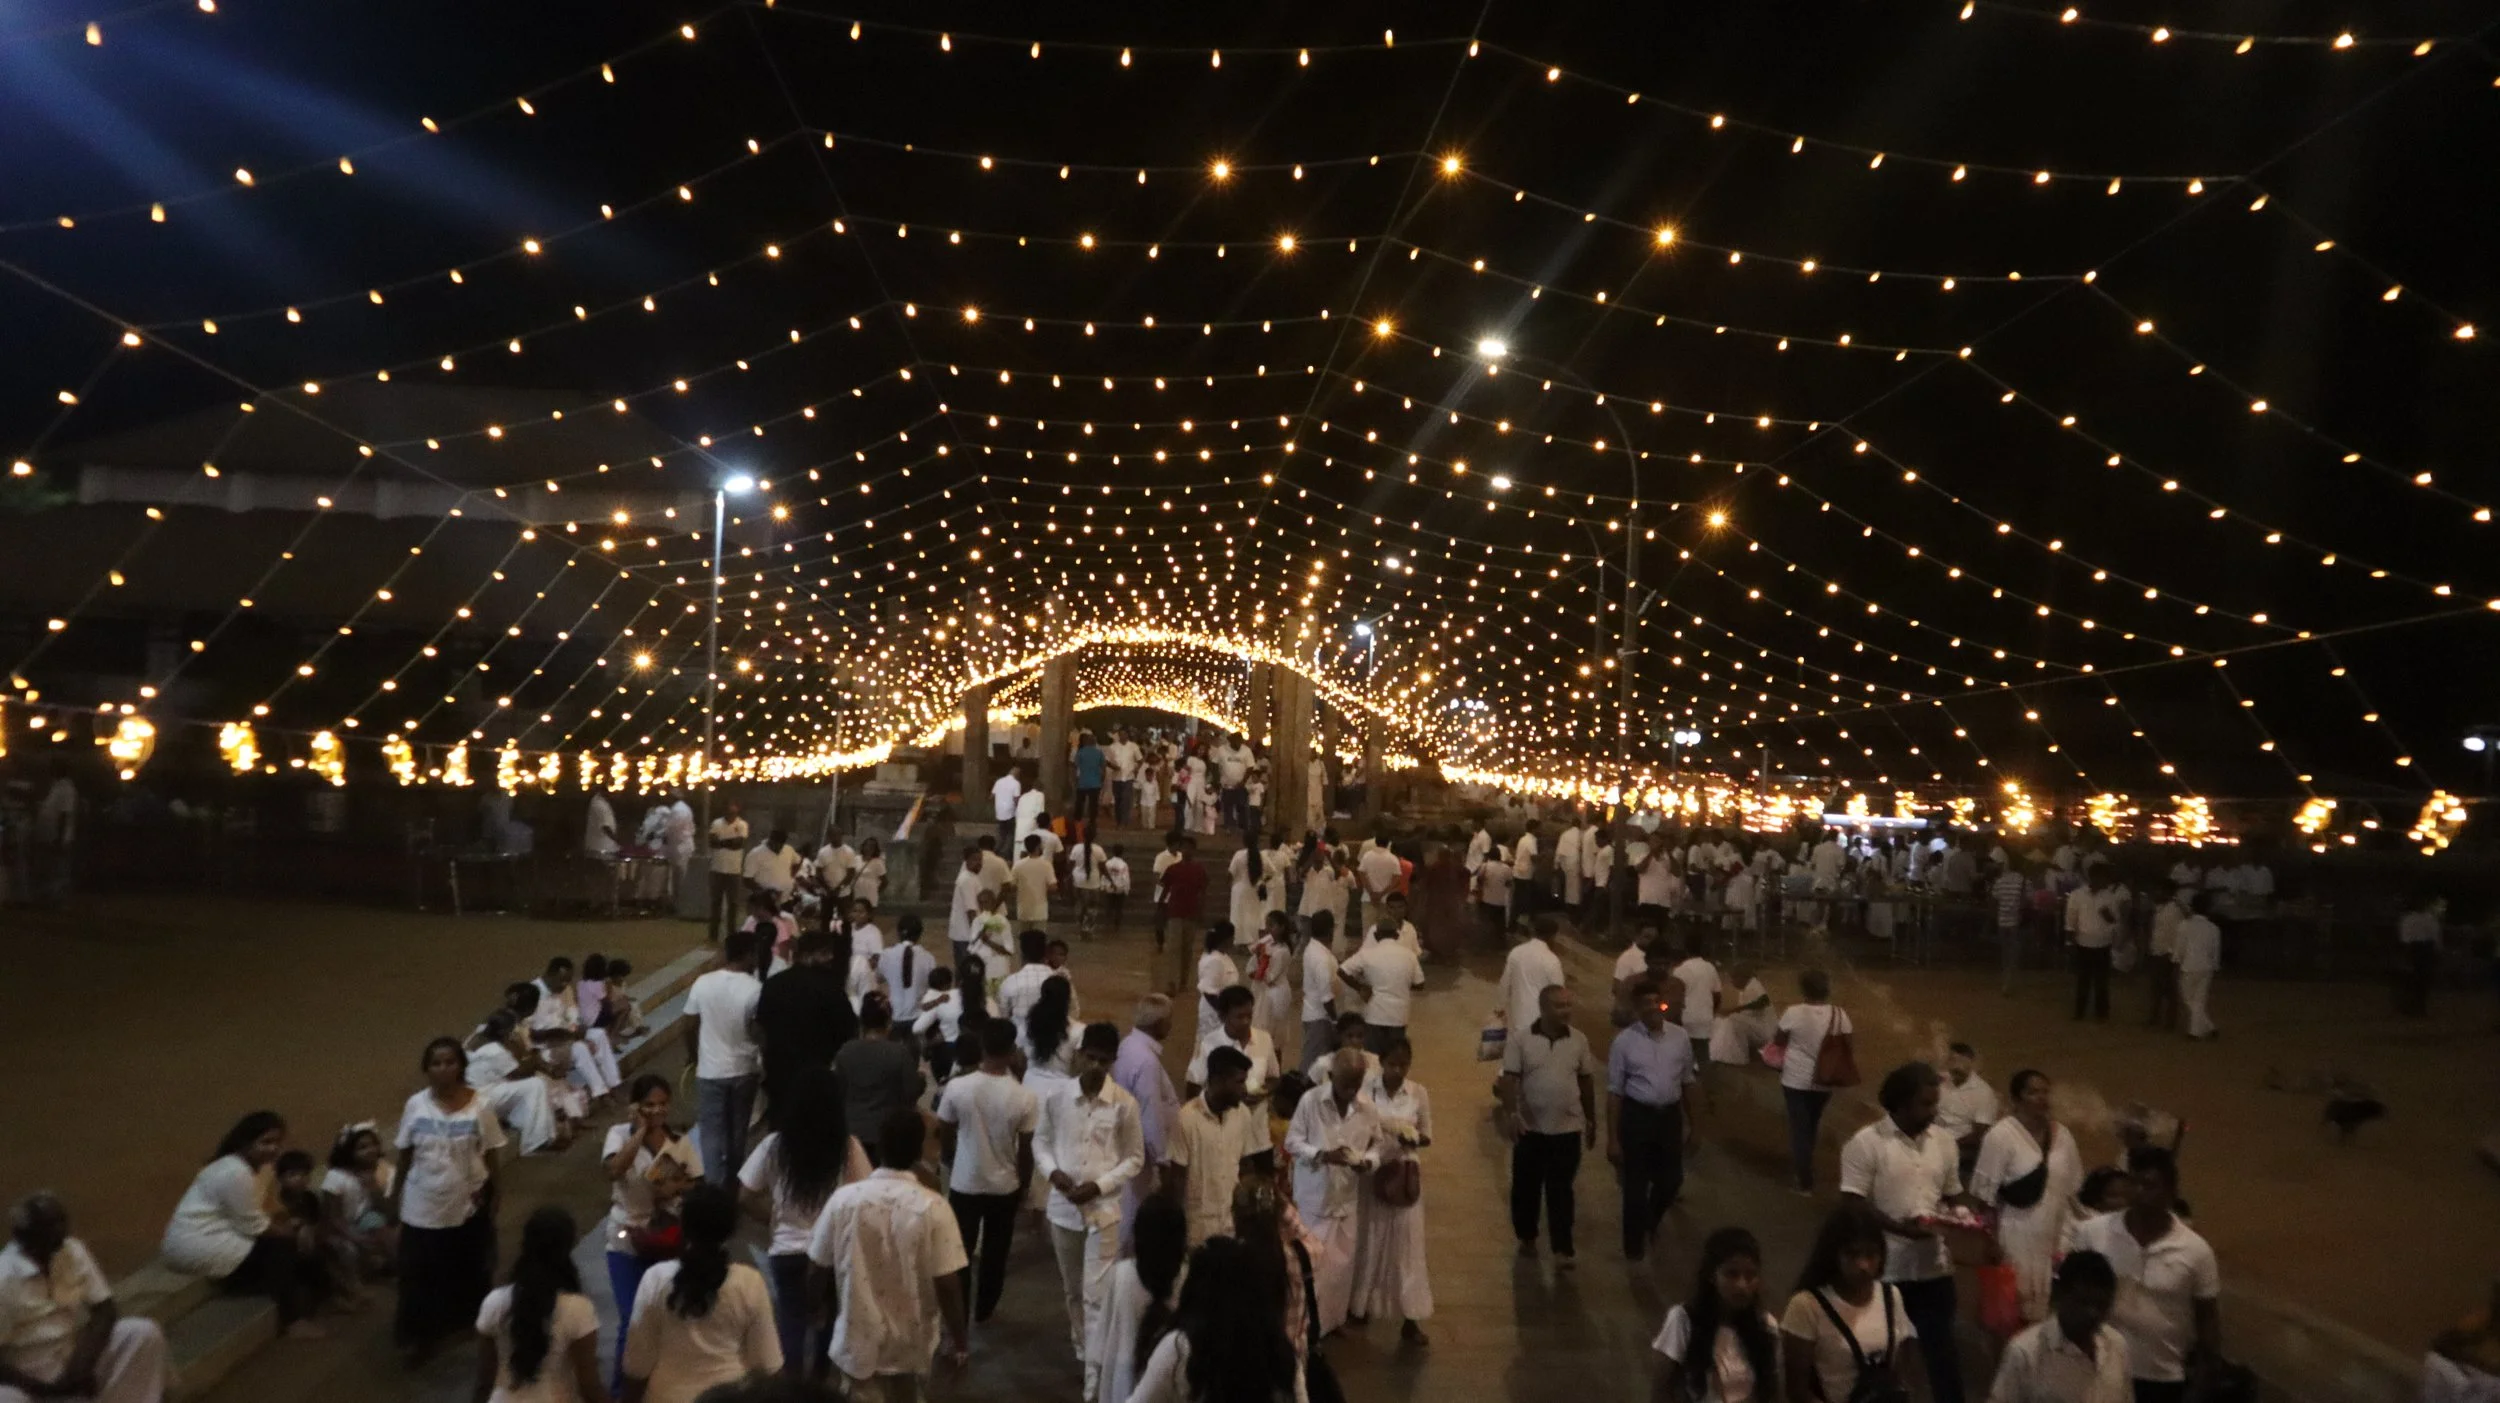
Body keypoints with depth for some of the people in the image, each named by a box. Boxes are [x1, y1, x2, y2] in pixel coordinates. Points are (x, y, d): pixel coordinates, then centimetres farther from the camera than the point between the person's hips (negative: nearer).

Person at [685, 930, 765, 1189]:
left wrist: (694, 1058, 16)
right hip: (744, 1070, 0)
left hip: (710, 1071, 0)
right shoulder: (755, 990, -15)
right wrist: (765, 1064, 4)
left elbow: (690, 1027, 1)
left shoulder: (703, 984, -7)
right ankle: (733, 1184, 30)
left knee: (712, 1132, 7)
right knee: (737, 1131, 17)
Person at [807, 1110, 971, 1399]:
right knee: (905, 1396, 25)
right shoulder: (932, 1207, -19)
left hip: (859, 1338, 0)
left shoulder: (845, 1198, -14)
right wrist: (958, 1337, -3)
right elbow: (947, 1283, -17)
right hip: (910, 1340, 0)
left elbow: (821, 1269, -4)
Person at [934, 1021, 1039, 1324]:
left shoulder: (956, 1087, -18)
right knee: (995, 1255, 20)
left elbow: (945, 1139, -4)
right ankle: (983, 1312, 35)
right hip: (1005, 1188, 0)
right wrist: (1024, 1183, 9)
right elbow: (1025, 1151, -9)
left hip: (964, 1185, 0)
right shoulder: (1026, 1097, -19)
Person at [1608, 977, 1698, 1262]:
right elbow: (1615, 1092, -7)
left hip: (1670, 1115, 3)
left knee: (1671, 1179, 16)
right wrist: (1612, 1138, -8)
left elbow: (1687, 1083, 10)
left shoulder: (1680, 1038, -1)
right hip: (1636, 1116, -3)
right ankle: (1634, 1246, 28)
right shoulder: (1625, 1041, -10)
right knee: (1635, 1185, 6)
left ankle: (1651, 1224, 49)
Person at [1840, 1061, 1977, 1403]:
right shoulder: (1866, 1143, -12)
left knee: (1942, 1345, 10)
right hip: (1885, 1268, -4)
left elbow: (1954, 1194, 15)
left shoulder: (1943, 1141, 5)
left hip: (1934, 1265, 4)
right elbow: (1852, 1204, -14)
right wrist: (1900, 1227, -26)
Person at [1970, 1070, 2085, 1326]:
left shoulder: (2062, 1135, 9)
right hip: (2018, 1239, -5)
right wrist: (1991, 1241, -10)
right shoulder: (2001, 1135, -10)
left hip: (2057, 1238, 5)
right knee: (2019, 1308, -5)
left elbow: (2073, 1190, 16)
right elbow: (1984, 1192, -9)